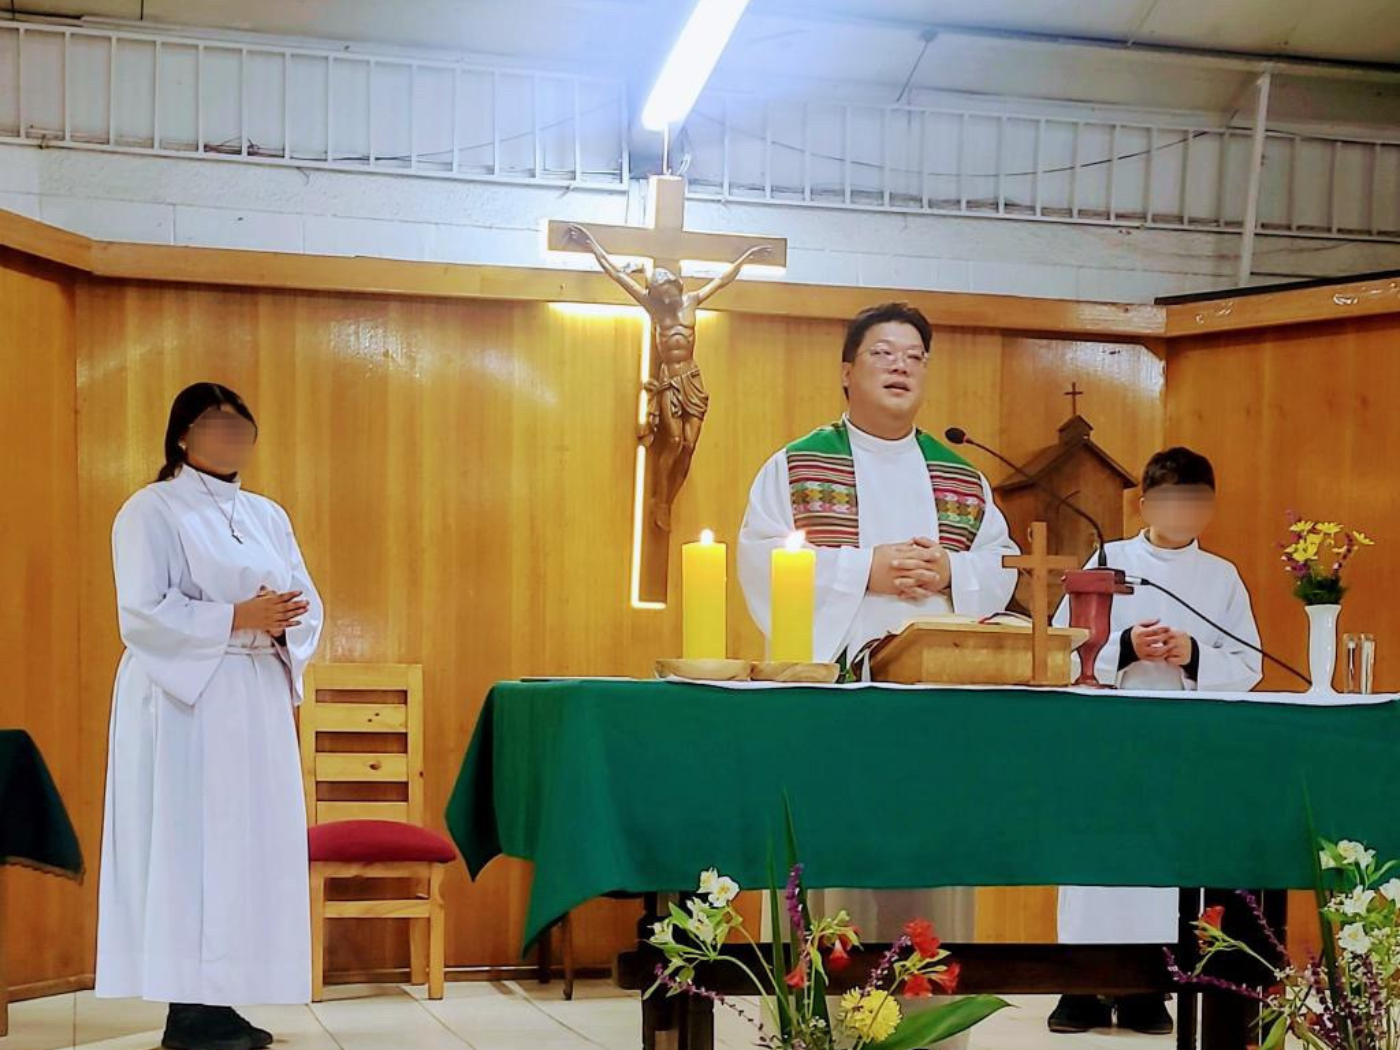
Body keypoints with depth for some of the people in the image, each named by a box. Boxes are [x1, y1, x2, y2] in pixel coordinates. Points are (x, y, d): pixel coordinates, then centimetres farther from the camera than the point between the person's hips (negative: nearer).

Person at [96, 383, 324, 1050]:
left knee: (253, 849, 5)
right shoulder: (152, 510, -4)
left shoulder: (268, 517, 17)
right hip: (184, 702, -7)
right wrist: (238, 618, -19)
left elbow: (307, 603, 13)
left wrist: (283, 623, -10)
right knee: (189, 846, -7)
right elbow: (143, 612, -14)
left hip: (259, 704, 7)